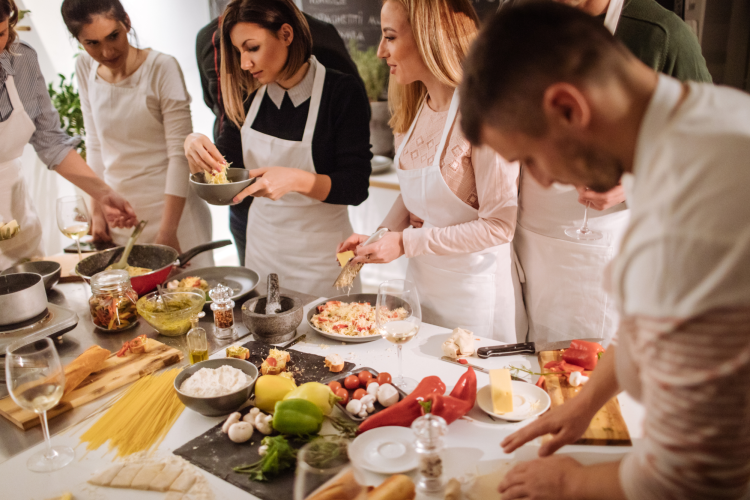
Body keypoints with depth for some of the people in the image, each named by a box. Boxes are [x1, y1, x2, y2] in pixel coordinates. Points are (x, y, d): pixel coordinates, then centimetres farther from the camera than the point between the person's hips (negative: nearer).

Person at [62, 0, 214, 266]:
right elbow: (95, 144, 9)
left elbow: (180, 152, -15)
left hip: (170, 204, -4)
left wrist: (167, 230, -18)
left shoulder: (162, 68, -14)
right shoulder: (85, 69, 2)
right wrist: (97, 209, 7)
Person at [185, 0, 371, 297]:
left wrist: (296, 180, -33)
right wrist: (196, 147, -13)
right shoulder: (250, 94, -1)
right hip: (261, 247, 5)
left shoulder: (343, 92, -15)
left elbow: (356, 188, -18)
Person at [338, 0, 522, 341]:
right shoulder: (413, 108, 3)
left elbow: (499, 226, -22)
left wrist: (406, 243, -22)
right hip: (419, 279, 7)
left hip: (472, 290, -7)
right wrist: (381, 236, -4)